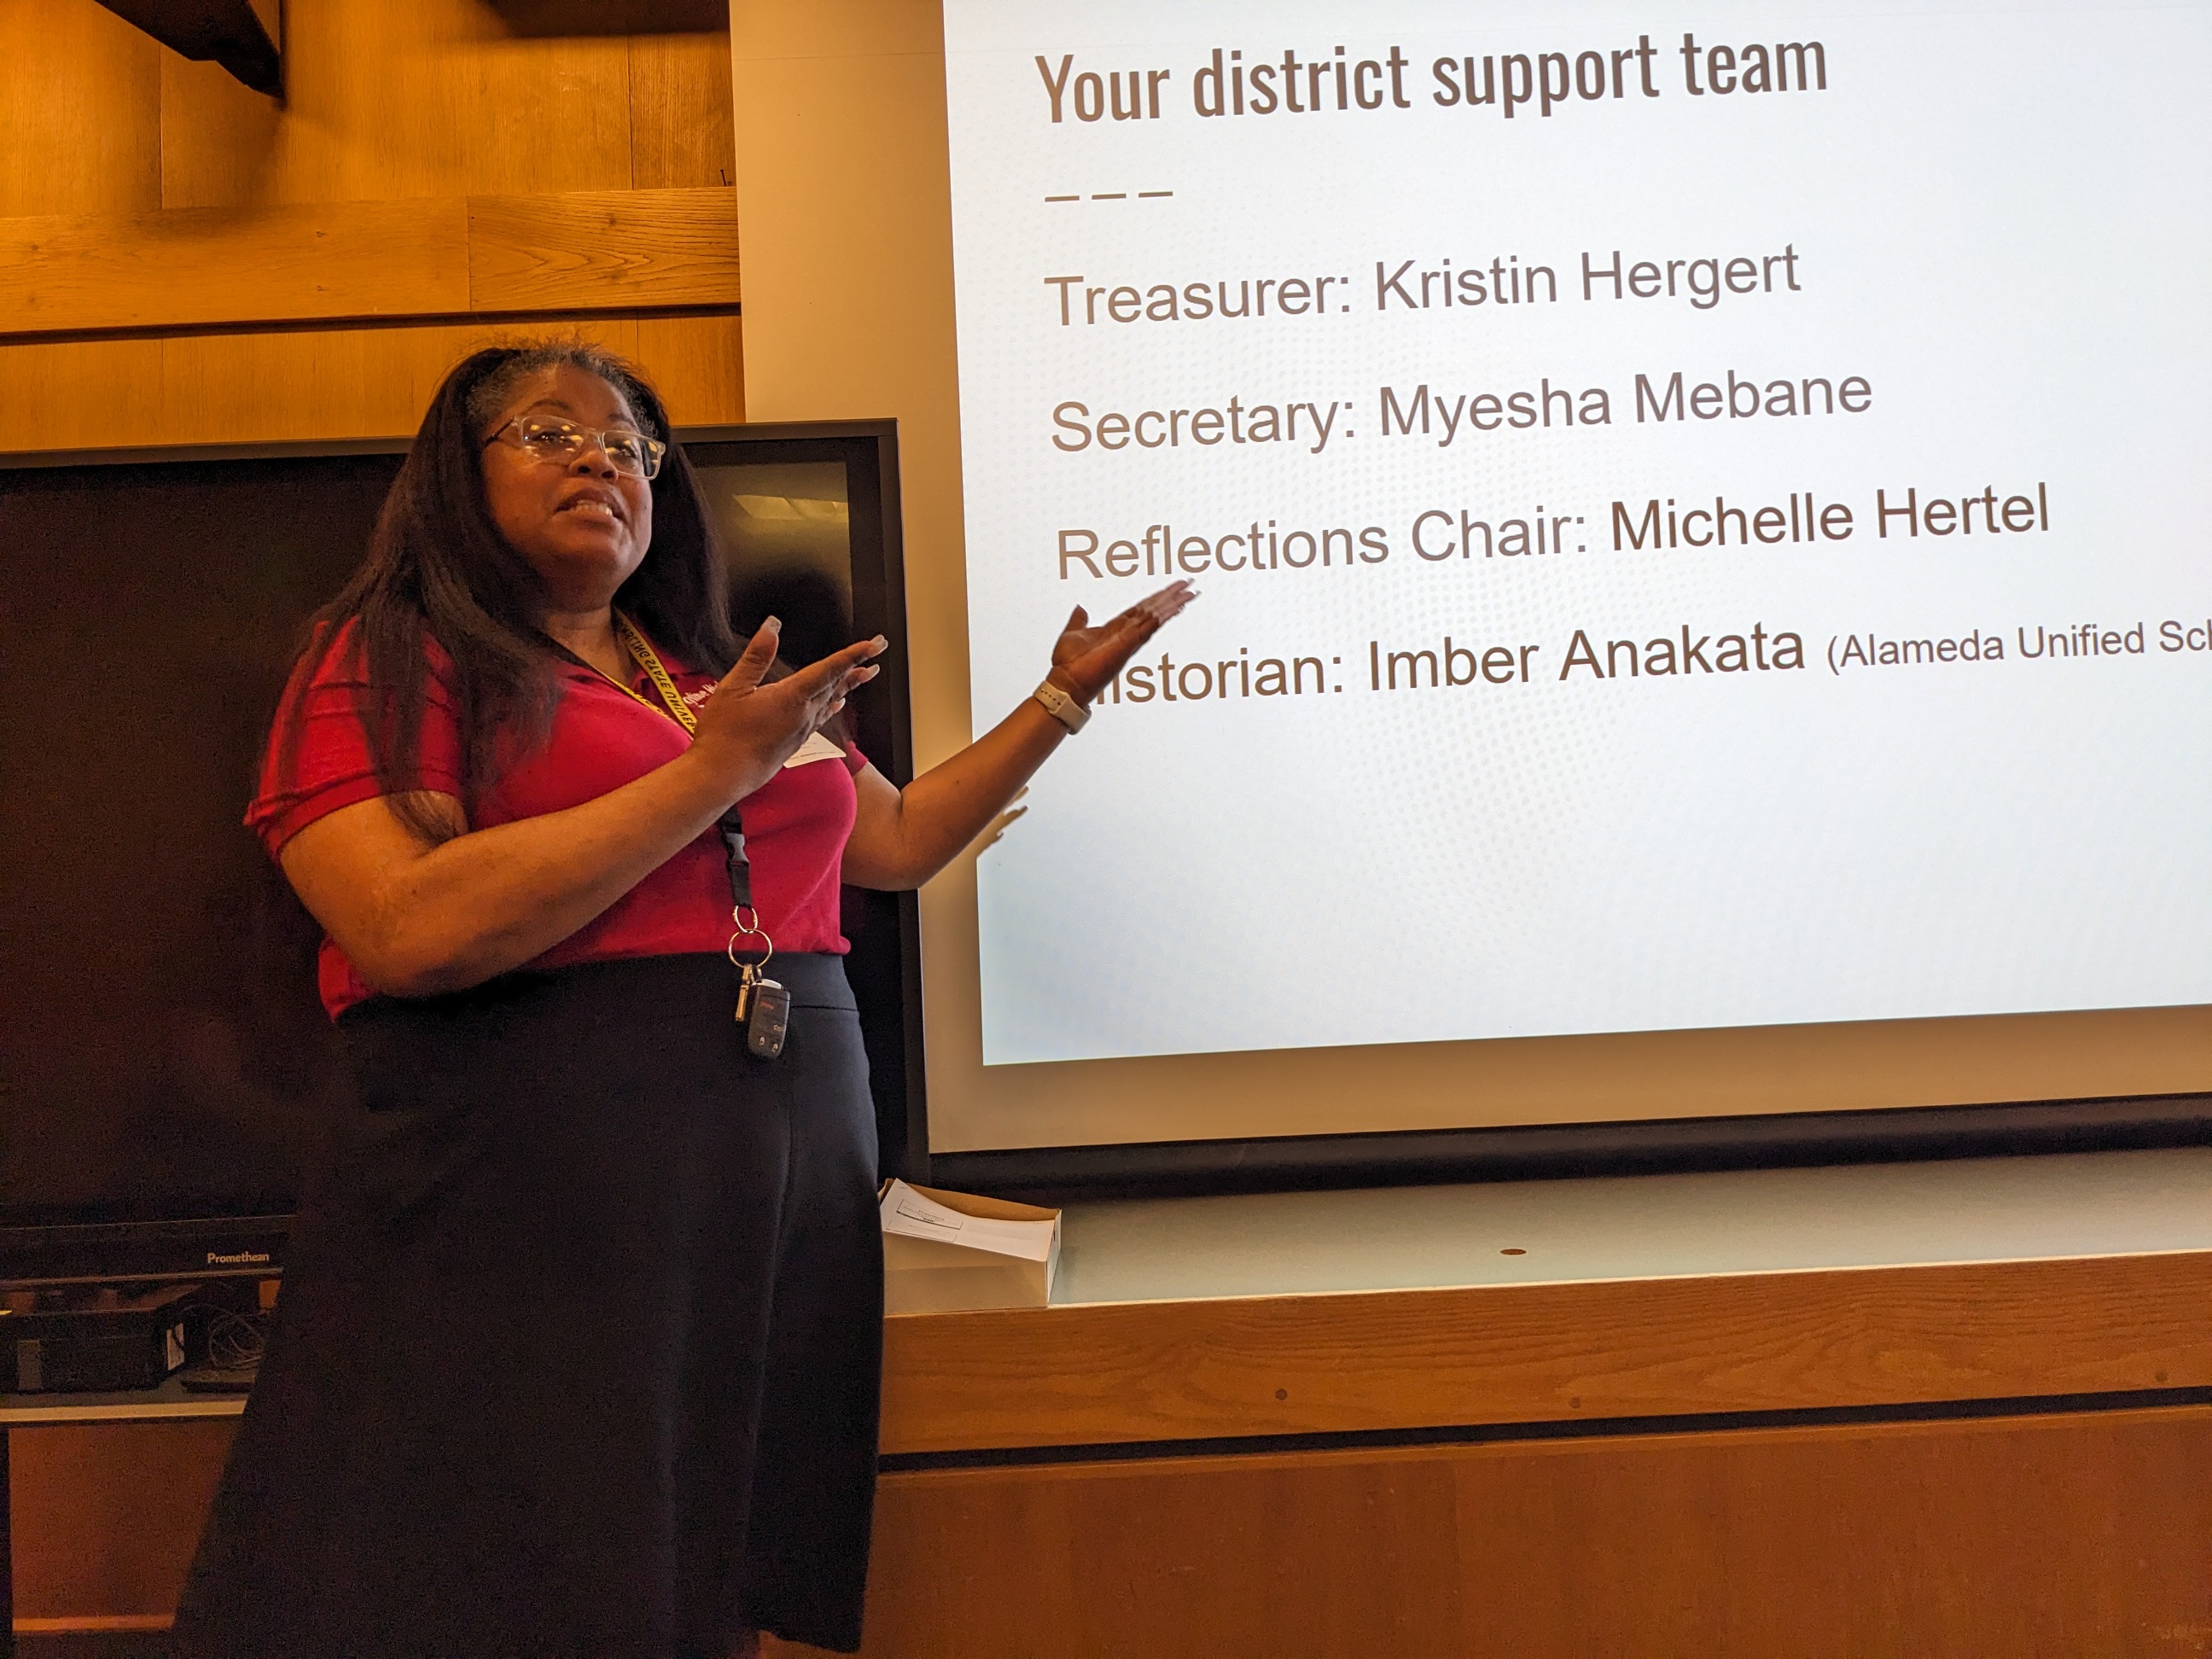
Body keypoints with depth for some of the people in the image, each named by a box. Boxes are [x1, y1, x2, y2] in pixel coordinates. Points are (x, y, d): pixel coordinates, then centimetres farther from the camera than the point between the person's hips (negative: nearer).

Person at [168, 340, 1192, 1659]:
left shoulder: (724, 680, 19)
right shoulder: (389, 659, -1)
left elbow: (898, 841, 25)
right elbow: (413, 931, -17)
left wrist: (1062, 697, 22)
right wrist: (716, 774, -14)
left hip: (788, 1184, 6)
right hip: (539, 1193, -5)